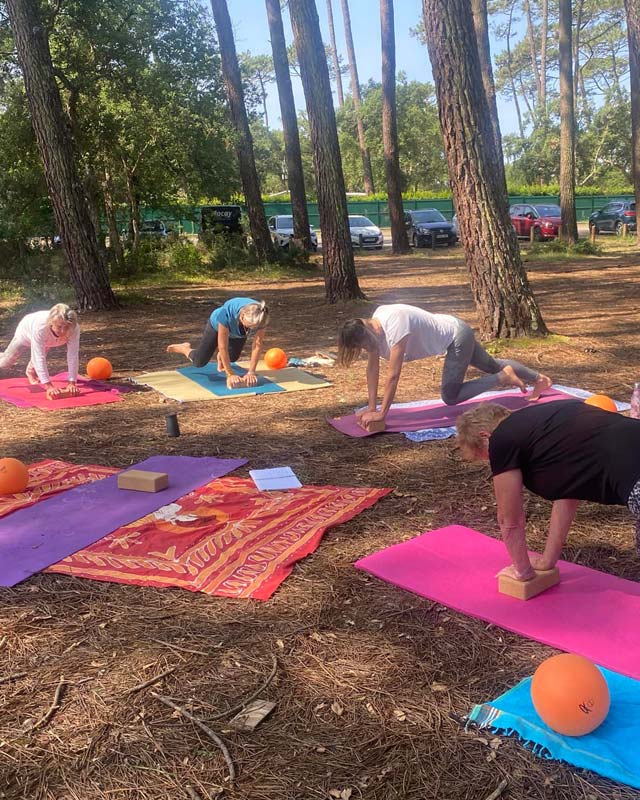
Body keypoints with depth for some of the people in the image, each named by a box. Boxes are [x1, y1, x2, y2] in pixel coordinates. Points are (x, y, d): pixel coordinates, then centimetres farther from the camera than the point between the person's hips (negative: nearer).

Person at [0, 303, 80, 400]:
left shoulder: (75, 329, -43)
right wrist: (48, 386, -53)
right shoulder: (40, 327, -50)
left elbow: (73, 357, -39)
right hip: (26, 330, -3)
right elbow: (39, 358, -48)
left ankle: (31, 371, 60)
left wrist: (72, 383, -43)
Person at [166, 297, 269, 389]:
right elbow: (223, 347, -39)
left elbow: (258, 345, -32)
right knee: (199, 362, -1)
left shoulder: (260, 317, -39)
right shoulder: (226, 314, -47)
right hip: (217, 325, -3)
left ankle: (220, 356, 46)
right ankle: (185, 348, 31)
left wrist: (251, 372, -33)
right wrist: (230, 374, -36)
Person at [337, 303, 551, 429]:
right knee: (491, 364, 27)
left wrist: (381, 413, -32)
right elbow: (373, 367, -5)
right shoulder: (372, 326, -10)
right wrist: (371, 406, -6)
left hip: (457, 336, -9)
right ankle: (538, 378, 48)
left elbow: (393, 375, -35)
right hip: (455, 334, 9)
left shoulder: (394, 325, -36)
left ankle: (504, 378, 4)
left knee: (450, 397, -7)